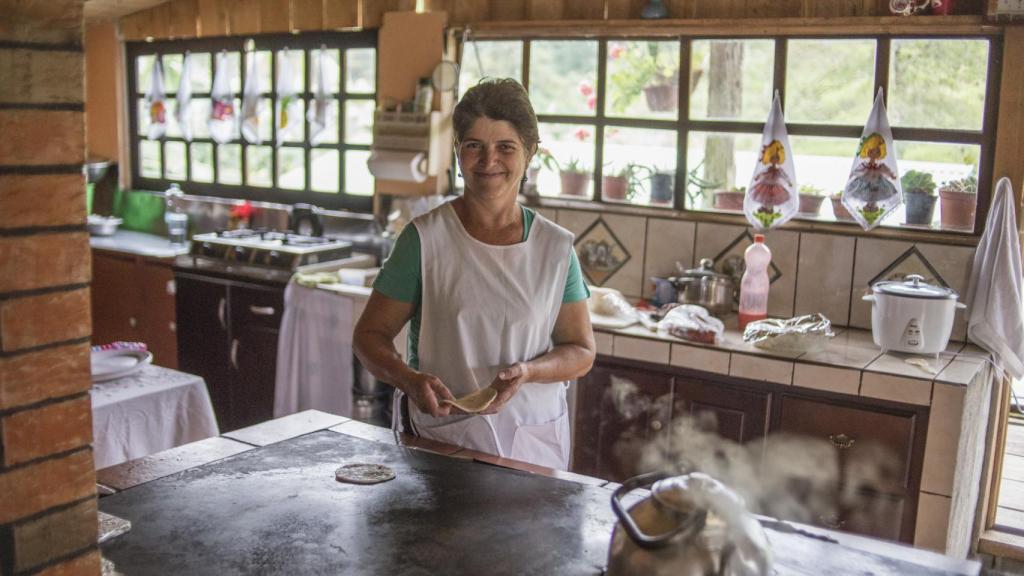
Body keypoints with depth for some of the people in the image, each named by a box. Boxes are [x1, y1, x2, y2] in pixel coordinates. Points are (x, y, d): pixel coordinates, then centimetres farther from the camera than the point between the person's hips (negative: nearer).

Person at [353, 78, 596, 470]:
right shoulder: (425, 238, -3)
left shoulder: (556, 247, 3)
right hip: (439, 440, -2)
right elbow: (370, 335, 1)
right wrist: (409, 379, -18)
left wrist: (527, 372, -12)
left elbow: (581, 353, 7)